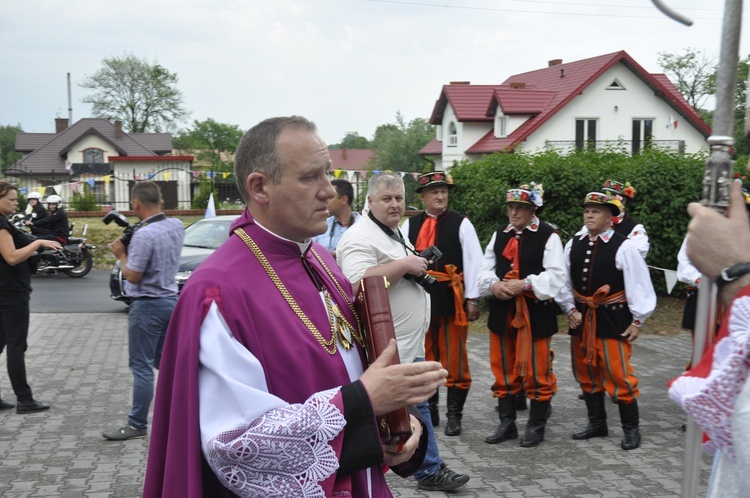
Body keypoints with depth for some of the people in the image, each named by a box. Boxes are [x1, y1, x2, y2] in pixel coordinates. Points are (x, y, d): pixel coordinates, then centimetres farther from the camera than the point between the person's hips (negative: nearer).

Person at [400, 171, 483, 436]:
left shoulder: (461, 223, -1)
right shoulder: (410, 224, 6)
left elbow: (473, 261, -3)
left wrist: (472, 298, -7)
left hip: (451, 298, -3)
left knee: (454, 359, 3)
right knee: (424, 358, 13)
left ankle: (454, 415, 15)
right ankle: (429, 410, 27)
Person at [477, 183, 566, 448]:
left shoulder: (548, 235, -7)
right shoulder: (499, 234, 10)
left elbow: (555, 276, -14)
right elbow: (485, 268, 9)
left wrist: (525, 284, -23)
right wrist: (494, 285, -12)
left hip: (535, 312, -5)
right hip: (502, 310, 5)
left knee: (537, 371, 5)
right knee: (504, 369, 12)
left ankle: (536, 426, 19)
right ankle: (507, 423, 25)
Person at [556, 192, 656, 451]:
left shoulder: (624, 247, -11)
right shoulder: (573, 244, 3)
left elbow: (639, 284, -9)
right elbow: (565, 281, 9)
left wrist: (637, 320, -7)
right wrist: (570, 310, 1)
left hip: (613, 320, -5)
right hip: (581, 319, 6)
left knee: (619, 375, -3)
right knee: (587, 374, 14)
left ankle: (631, 429, 13)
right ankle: (597, 424, 29)